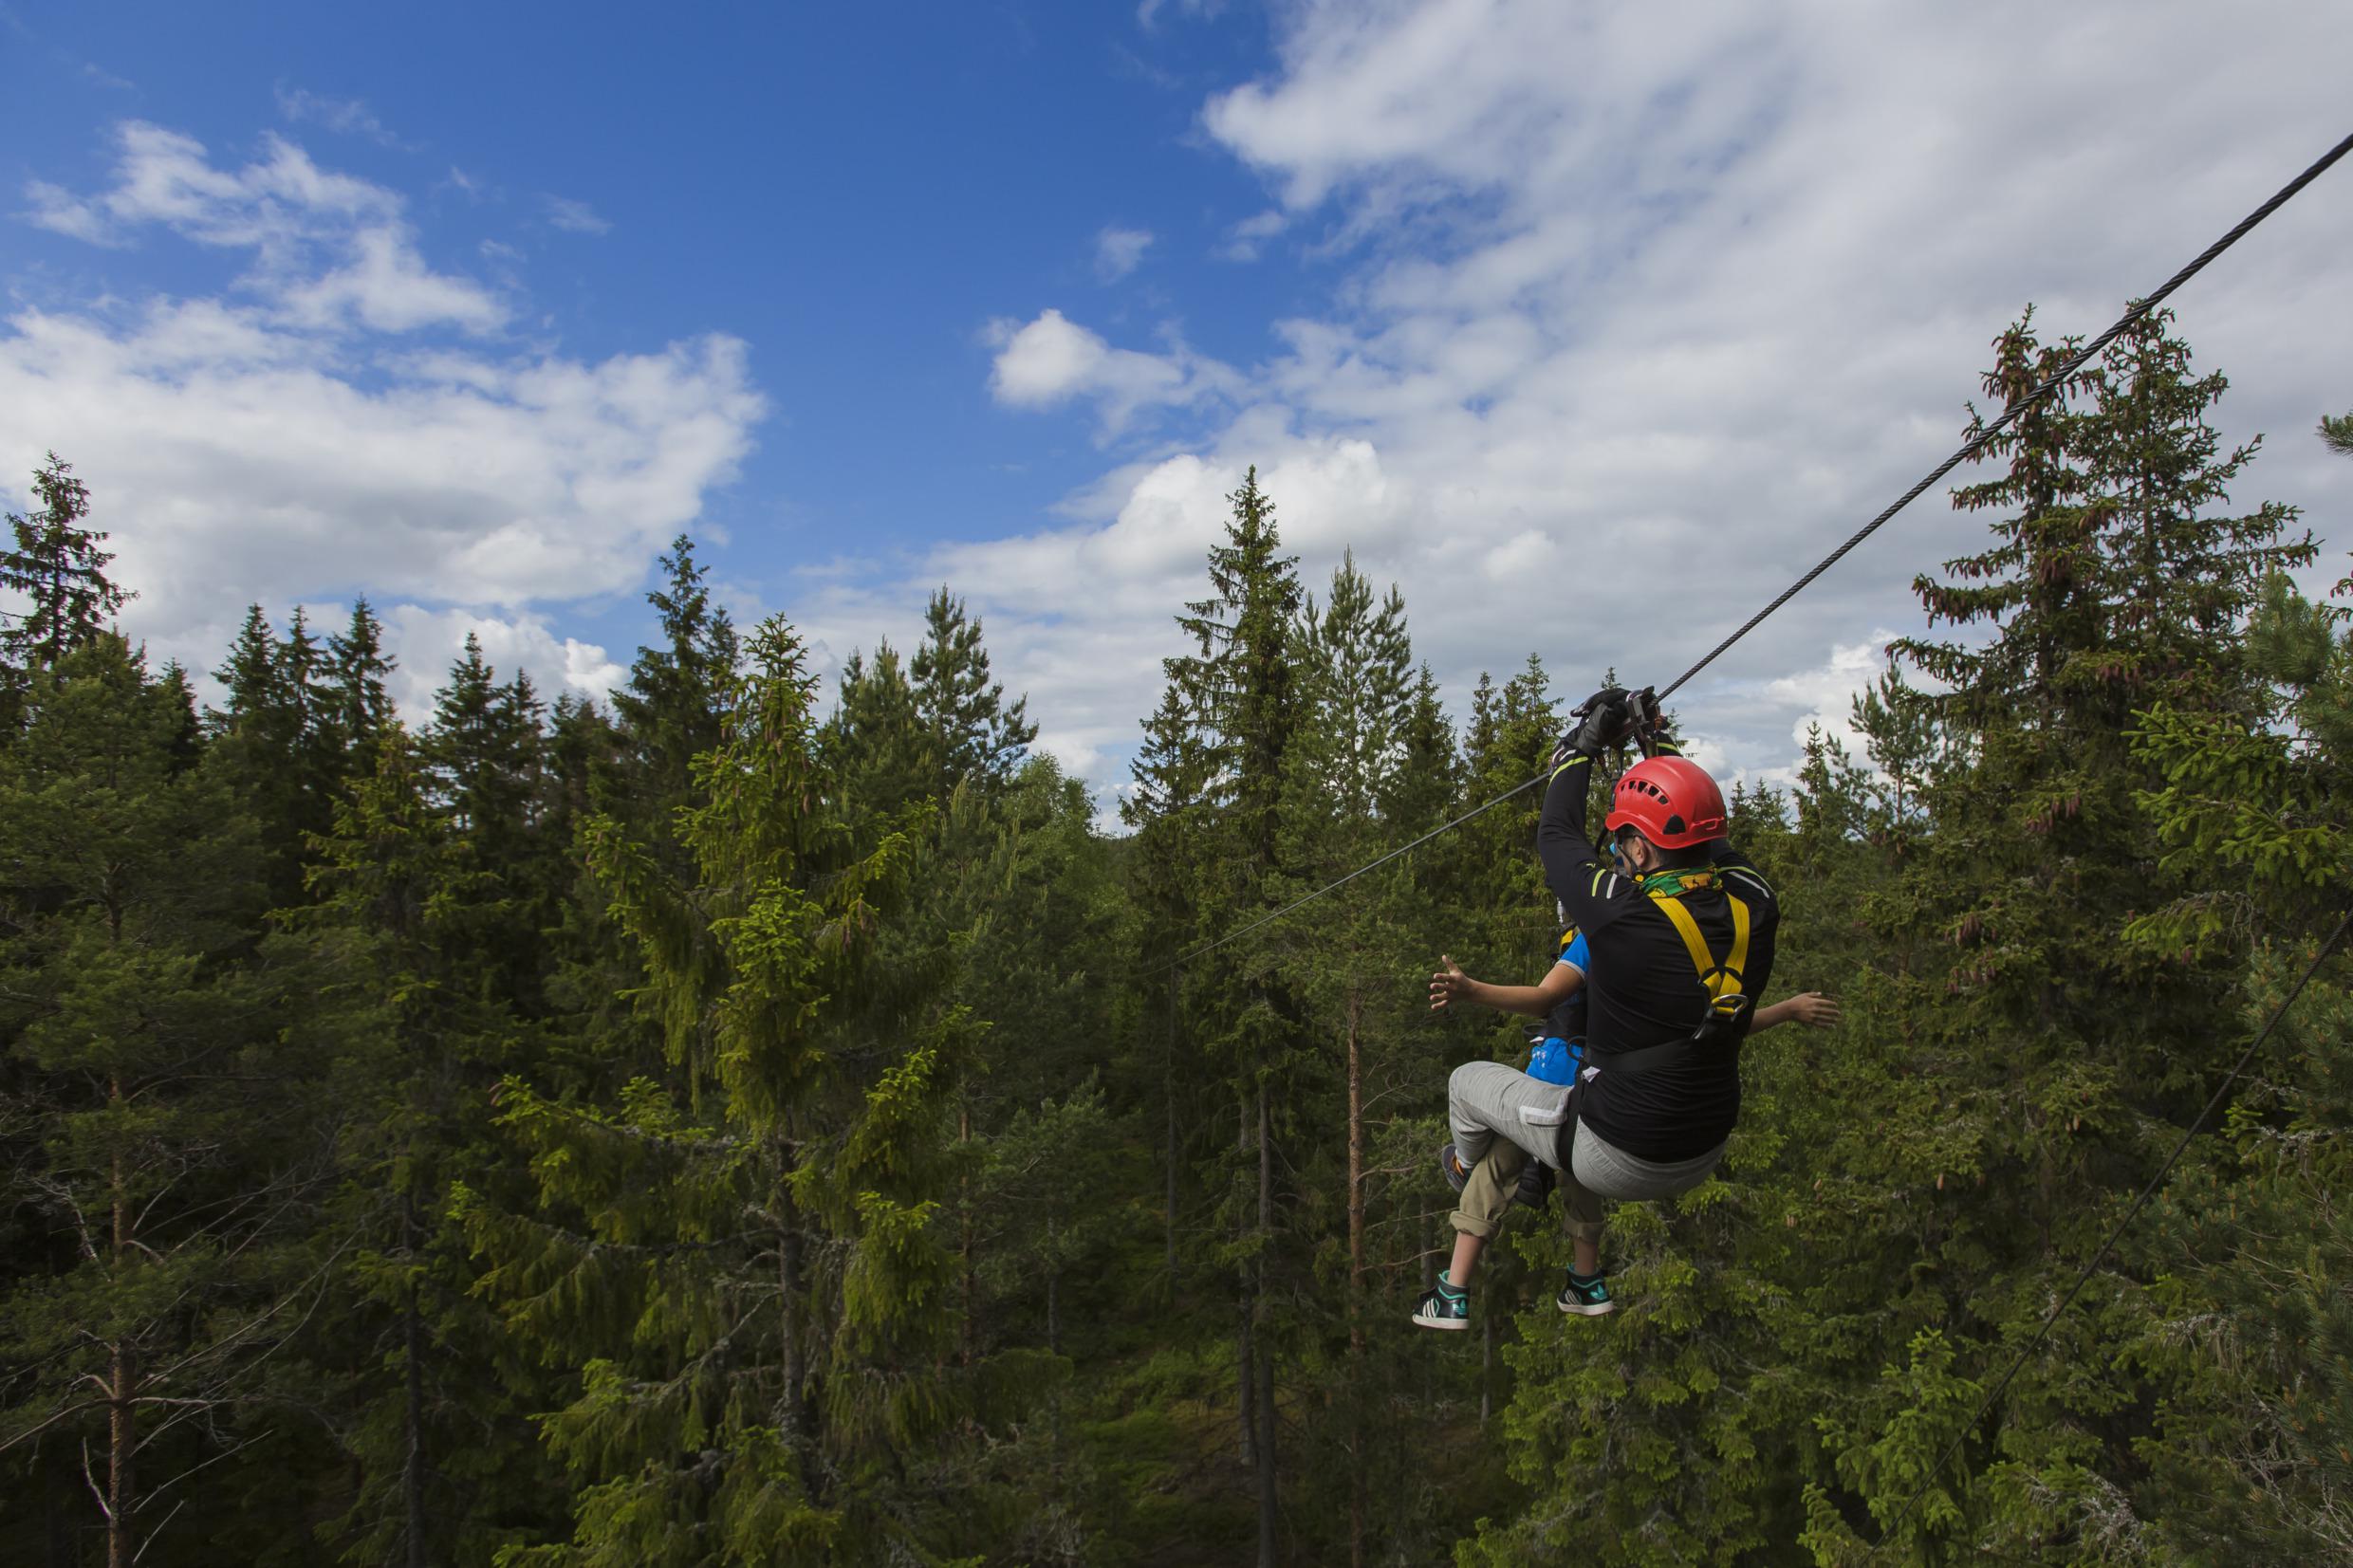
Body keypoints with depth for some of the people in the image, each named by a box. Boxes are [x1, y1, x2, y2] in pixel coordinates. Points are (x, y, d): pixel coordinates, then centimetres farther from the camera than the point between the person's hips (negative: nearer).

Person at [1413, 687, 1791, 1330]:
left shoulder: (1622, 909, -29)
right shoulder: (1754, 904, -13)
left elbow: (1556, 837, -9)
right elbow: (1704, 836, 9)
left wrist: (1582, 744, 6)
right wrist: (1658, 745, 17)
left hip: (1619, 1156, -6)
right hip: (1705, 1153, 6)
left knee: (1470, 1081, 17)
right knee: (1569, 1112, 35)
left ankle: (1464, 1166, 50)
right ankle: (1587, 1285, 45)